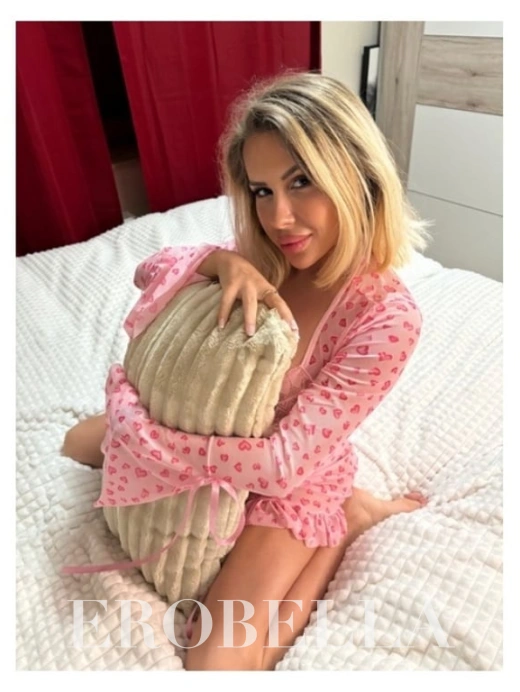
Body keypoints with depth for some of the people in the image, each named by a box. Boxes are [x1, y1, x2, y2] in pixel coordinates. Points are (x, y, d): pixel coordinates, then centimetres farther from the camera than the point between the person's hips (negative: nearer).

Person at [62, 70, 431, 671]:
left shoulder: (387, 316, -31)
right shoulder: (262, 256, -15)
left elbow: (285, 464, -32)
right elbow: (148, 272, -9)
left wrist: (129, 416, -29)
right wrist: (220, 259, -31)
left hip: (291, 483, -5)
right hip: (221, 433, 6)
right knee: (76, 444, 21)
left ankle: (345, 518, 5)